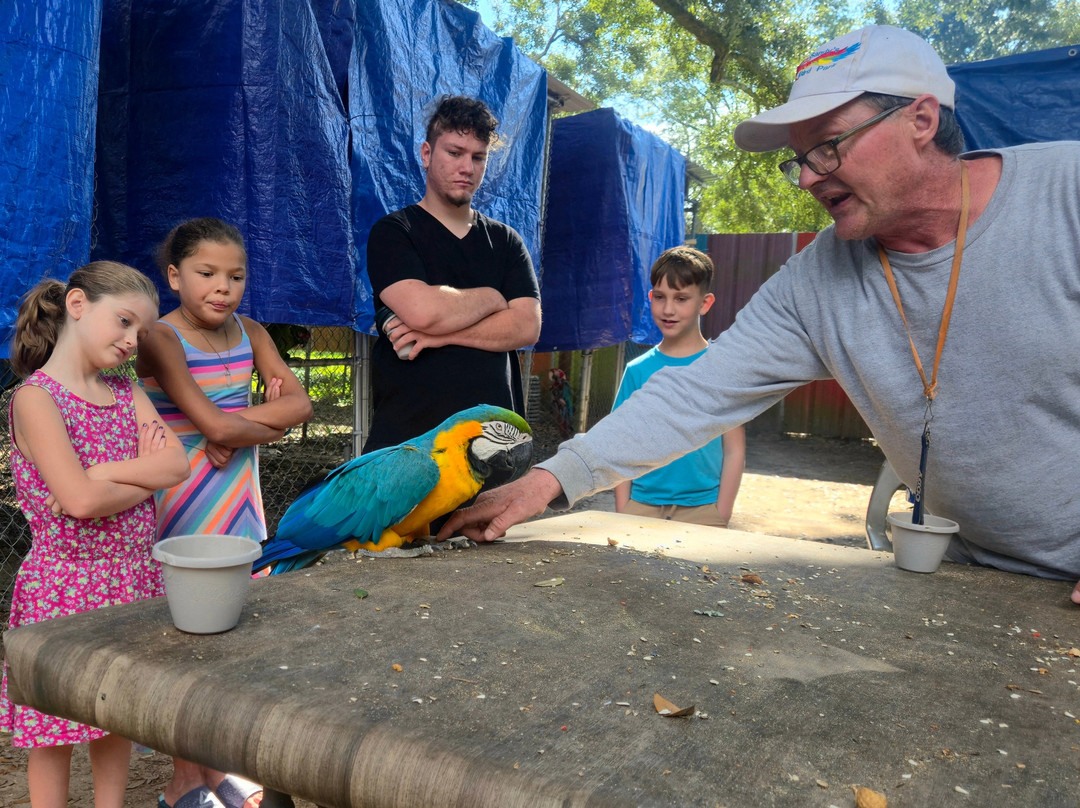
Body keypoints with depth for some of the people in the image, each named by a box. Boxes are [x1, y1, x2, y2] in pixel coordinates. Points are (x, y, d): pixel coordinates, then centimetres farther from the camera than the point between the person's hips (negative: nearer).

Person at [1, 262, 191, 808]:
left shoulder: (127, 392, 8)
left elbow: (177, 464, -6)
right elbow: (81, 501, -24)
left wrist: (102, 474, -16)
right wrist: (147, 478, -9)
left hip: (133, 577, 6)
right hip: (63, 582, -6)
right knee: (54, 731, 9)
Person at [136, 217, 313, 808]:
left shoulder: (249, 333, 6)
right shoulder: (161, 339, -14)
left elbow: (299, 402, -4)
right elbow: (216, 428, -22)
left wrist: (237, 424, -16)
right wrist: (268, 424, -6)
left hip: (241, 496, 6)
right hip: (185, 504, -6)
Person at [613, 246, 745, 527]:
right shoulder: (637, 370, 4)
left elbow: (735, 451, -2)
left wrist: (720, 517, -6)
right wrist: (622, 514, 0)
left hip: (701, 506, -2)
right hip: (641, 505, 2)